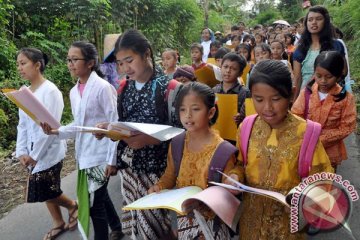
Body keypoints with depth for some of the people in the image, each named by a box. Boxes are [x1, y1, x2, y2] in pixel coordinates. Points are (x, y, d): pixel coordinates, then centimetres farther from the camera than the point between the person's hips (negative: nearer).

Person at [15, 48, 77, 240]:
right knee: (43, 192, 13)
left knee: (44, 192, -5)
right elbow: (22, 125, 9)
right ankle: (58, 223, 31)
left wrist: (35, 155, -17)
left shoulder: (50, 91, -16)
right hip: (33, 151, 7)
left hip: (49, 150, -7)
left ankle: (72, 205, 22)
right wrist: (22, 152, -1)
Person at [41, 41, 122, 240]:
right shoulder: (74, 91, 7)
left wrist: (112, 159, -16)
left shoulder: (102, 87, -15)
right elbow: (78, 125, 13)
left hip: (101, 155, -7)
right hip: (84, 155, 7)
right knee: (100, 196, 21)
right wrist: (55, 131, -4)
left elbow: (114, 125, -15)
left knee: (95, 202, 0)